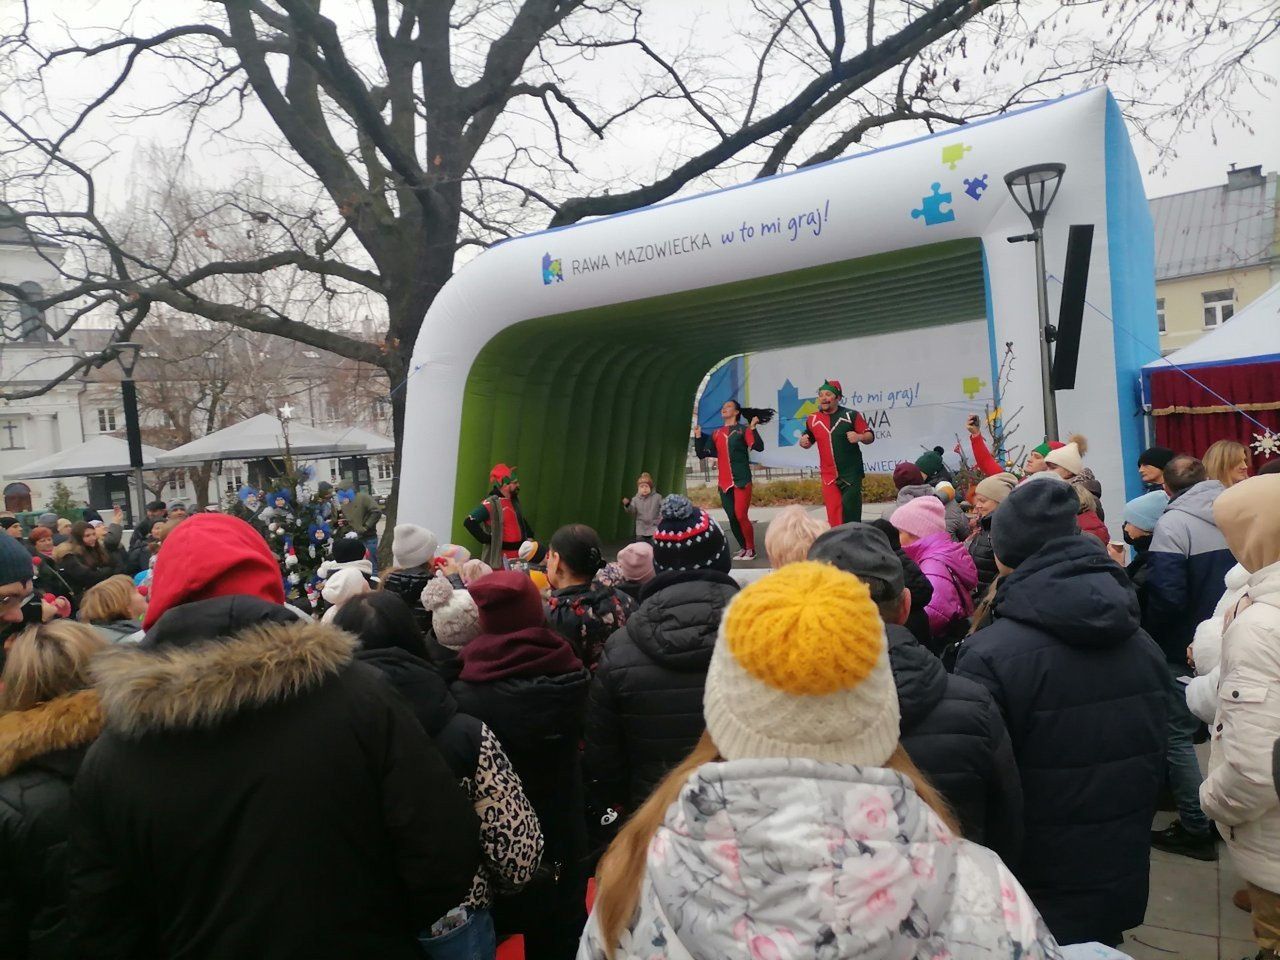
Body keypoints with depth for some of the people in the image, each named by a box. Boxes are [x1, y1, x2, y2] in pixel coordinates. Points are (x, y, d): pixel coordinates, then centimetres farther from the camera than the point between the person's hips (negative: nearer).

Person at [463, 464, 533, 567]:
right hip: (501, 559, -8)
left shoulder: (514, 500, 11)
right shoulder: (492, 503, -16)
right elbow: (469, 522, -25)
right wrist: (487, 539, -21)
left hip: (519, 557, 8)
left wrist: (529, 536, 17)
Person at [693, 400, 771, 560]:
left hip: (742, 480, -5)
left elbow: (758, 447, -12)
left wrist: (753, 428, -21)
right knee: (732, 518, 5)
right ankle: (744, 548, 19)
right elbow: (702, 454, 12)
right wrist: (698, 437, 2)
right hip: (724, 482, 5)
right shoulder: (716, 433, 14)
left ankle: (751, 549, 5)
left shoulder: (743, 429, 2)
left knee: (741, 516, -11)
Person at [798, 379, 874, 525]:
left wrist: (859, 437, -22)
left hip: (851, 473, -3)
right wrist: (803, 442, -4)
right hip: (828, 476, 3)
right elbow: (808, 441, 19)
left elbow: (870, 436, -1)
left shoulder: (852, 415, -4)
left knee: (850, 513, -5)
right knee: (833, 514, 1)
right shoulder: (813, 419, 6)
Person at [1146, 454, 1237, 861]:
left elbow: (1166, 595, -24)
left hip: (1186, 650, -7)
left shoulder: (1173, 523, -17)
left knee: (1178, 736, 4)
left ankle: (1196, 829, 8)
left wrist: (1146, 638, -9)